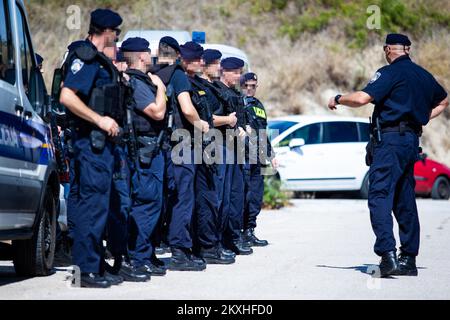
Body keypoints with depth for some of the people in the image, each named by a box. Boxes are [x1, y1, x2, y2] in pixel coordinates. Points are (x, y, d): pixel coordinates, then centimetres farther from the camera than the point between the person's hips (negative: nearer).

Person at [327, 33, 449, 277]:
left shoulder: (390, 72, -8)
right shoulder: (423, 75, 17)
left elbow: (362, 98, -18)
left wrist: (338, 99, -1)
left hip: (389, 139, -8)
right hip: (412, 140, 8)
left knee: (380, 196, -12)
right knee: (405, 200, 12)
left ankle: (388, 255, -25)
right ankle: (408, 259, 14)